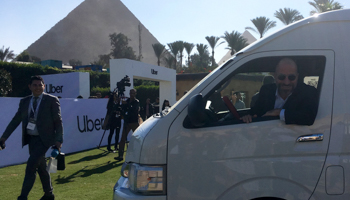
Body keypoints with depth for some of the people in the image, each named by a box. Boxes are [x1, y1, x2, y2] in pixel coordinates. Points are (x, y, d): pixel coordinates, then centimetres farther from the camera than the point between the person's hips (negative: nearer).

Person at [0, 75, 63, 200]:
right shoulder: (24, 101, 7)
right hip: (30, 138, 6)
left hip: (44, 139, -5)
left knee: (31, 166, -14)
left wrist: (59, 139, -15)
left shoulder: (52, 100, -7)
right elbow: (16, 120, 12)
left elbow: (58, 121, -8)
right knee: (40, 167, 16)